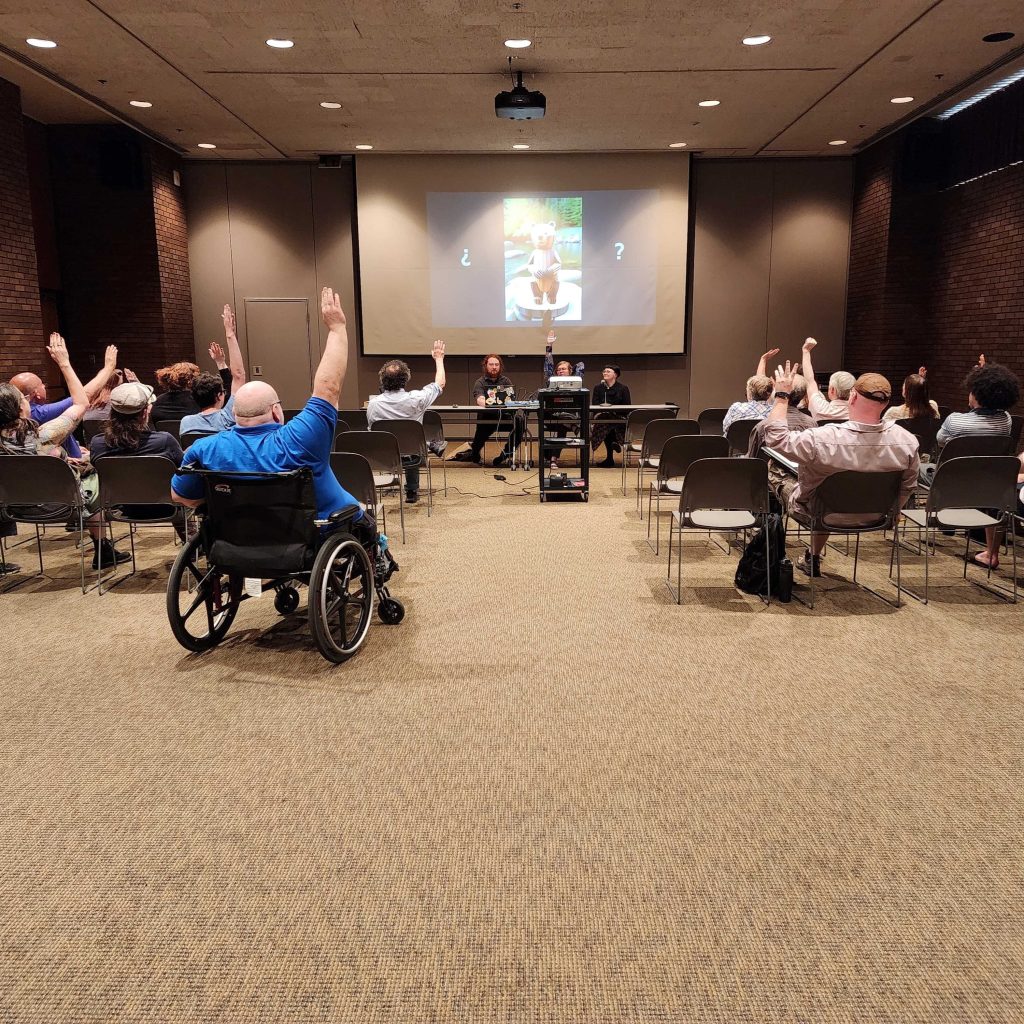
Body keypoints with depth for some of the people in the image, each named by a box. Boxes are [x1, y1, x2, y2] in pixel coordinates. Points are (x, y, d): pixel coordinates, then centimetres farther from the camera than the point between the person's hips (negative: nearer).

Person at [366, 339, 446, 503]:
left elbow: (372, 431, -2)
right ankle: (412, 492, 46)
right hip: (411, 458, -1)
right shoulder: (415, 399, -23)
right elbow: (440, 383, -4)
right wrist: (439, 359, 11)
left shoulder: (373, 403, -19)